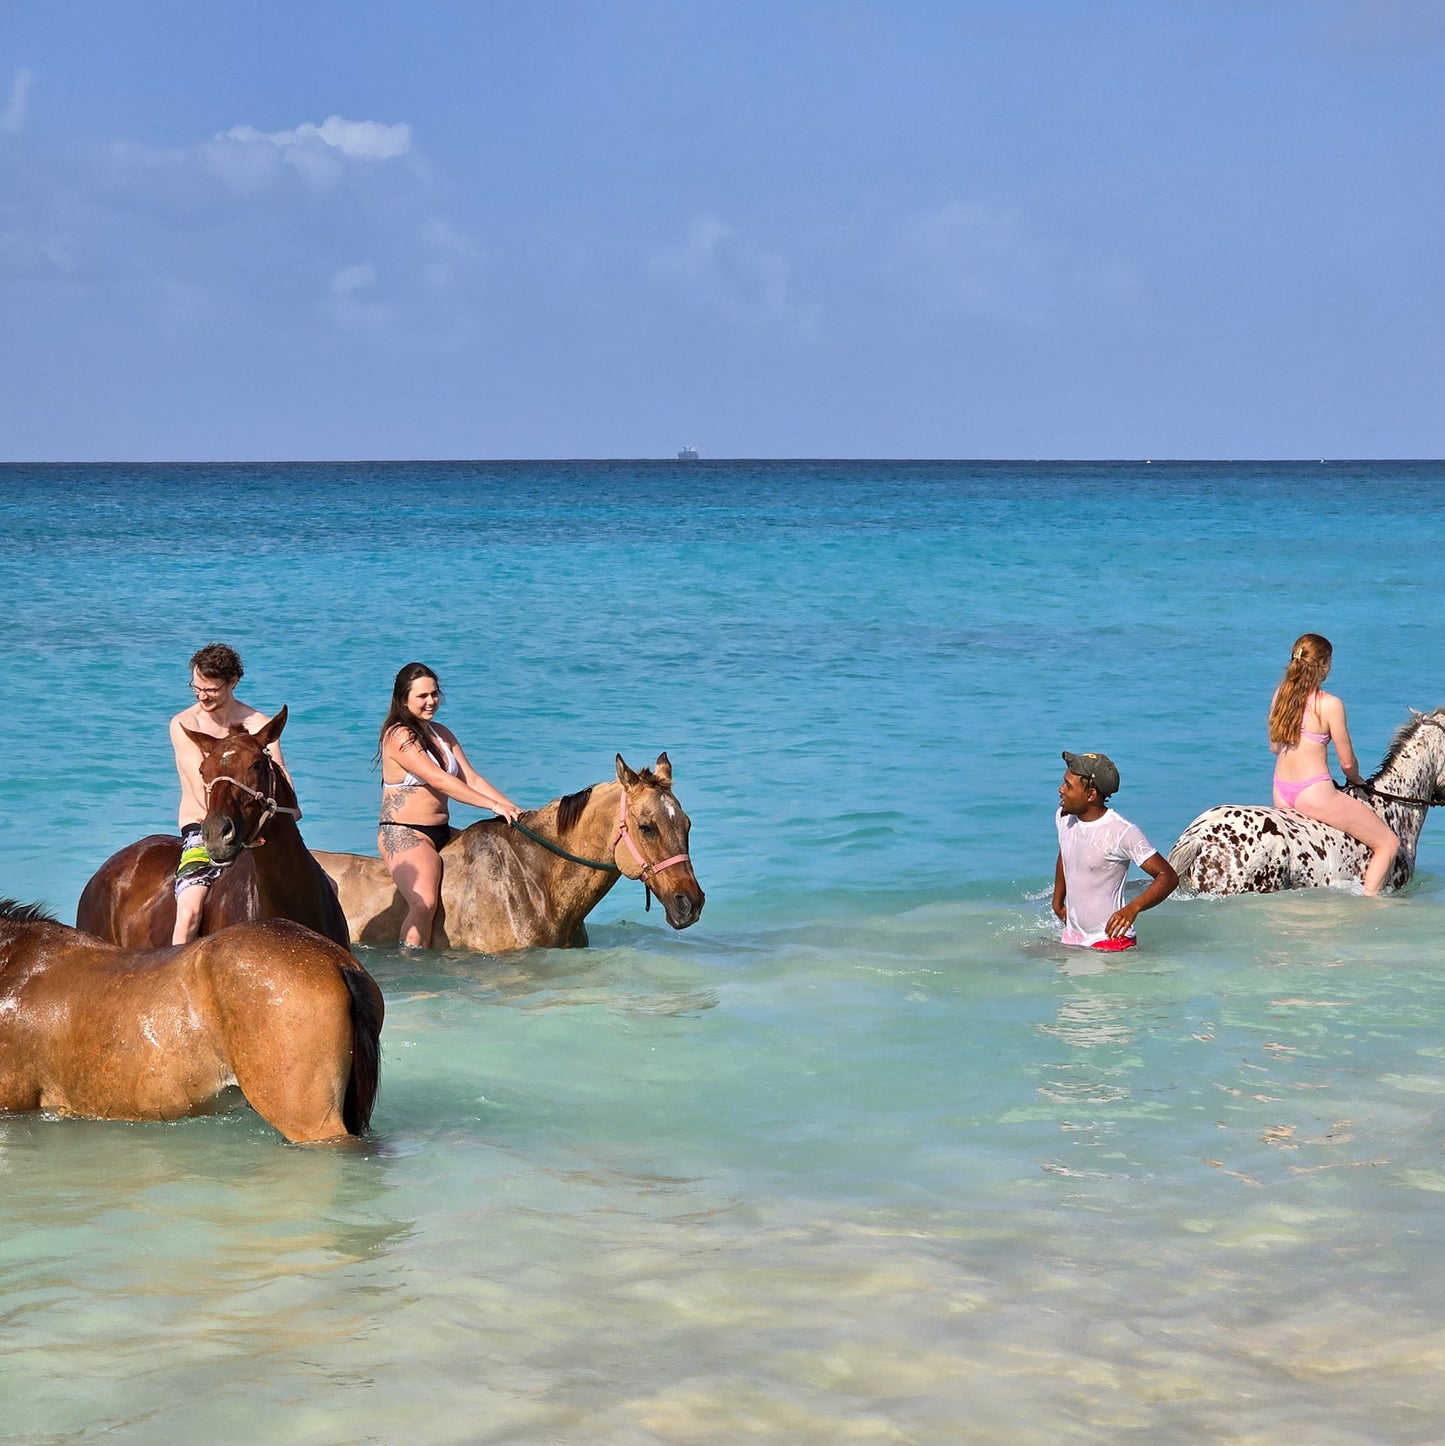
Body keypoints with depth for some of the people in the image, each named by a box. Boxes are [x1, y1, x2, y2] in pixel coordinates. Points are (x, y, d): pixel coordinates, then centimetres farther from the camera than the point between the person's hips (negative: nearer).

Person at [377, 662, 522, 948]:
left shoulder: (441, 734, 15)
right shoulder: (398, 737, -12)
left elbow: (471, 778, 9)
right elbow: (440, 781, -20)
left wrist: (510, 807, -7)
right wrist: (493, 805, -23)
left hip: (442, 833, 9)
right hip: (403, 835, -9)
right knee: (424, 904, -30)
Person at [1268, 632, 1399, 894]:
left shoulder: (1280, 694, 3)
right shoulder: (1329, 704, -16)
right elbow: (1347, 762, -8)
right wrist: (1356, 779, 13)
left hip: (1280, 795, 8)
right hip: (1315, 793, -8)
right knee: (1388, 843, 2)